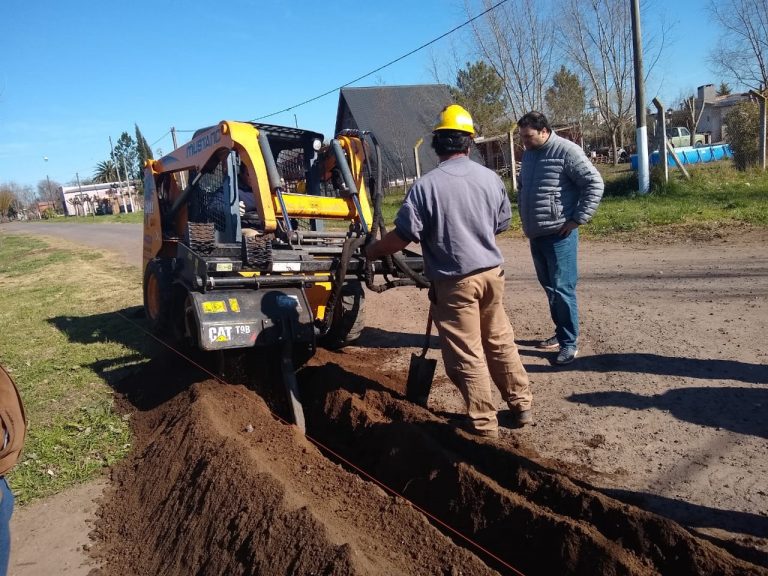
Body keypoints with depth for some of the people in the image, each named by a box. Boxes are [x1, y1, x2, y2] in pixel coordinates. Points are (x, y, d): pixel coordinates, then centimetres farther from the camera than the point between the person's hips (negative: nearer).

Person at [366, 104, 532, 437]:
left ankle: (484, 422, 15)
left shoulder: (426, 186, -15)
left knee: (466, 354, 6)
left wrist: (371, 251, 2)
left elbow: (403, 236, -15)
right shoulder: (490, 177, 1)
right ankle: (522, 405, 30)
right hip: (492, 272, 6)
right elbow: (502, 224, 13)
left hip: (455, 281, -5)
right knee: (500, 341, 20)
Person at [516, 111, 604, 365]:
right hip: (535, 235, 8)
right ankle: (561, 333, 28)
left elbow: (595, 183, -13)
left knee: (562, 289, -6)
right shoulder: (528, 154, 13)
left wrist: (578, 219, -15)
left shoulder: (566, 151, -11)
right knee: (549, 287, 15)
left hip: (559, 235, -8)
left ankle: (570, 342, 4)